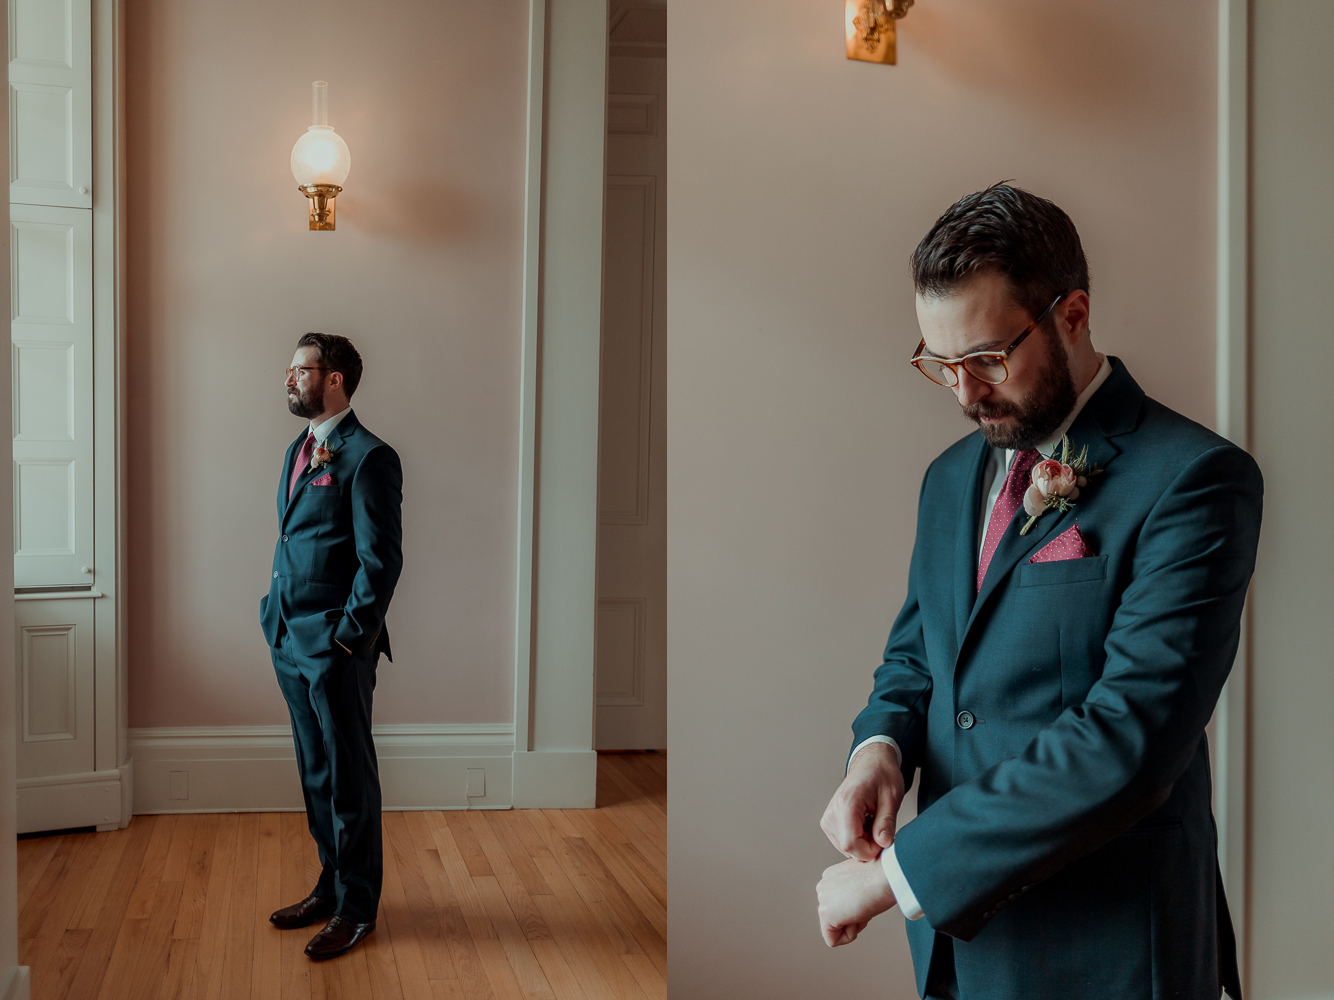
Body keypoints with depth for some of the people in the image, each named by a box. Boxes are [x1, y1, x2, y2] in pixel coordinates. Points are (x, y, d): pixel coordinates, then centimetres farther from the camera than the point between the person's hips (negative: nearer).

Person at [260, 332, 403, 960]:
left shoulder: (368, 457, -13)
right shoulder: (300, 449, 15)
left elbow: (381, 560, -16)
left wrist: (351, 634, -16)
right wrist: (279, 615, 15)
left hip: (336, 647, -9)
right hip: (290, 638, 9)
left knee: (349, 778, 2)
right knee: (315, 773, 17)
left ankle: (357, 907, 14)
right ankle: (331, 886, 30)